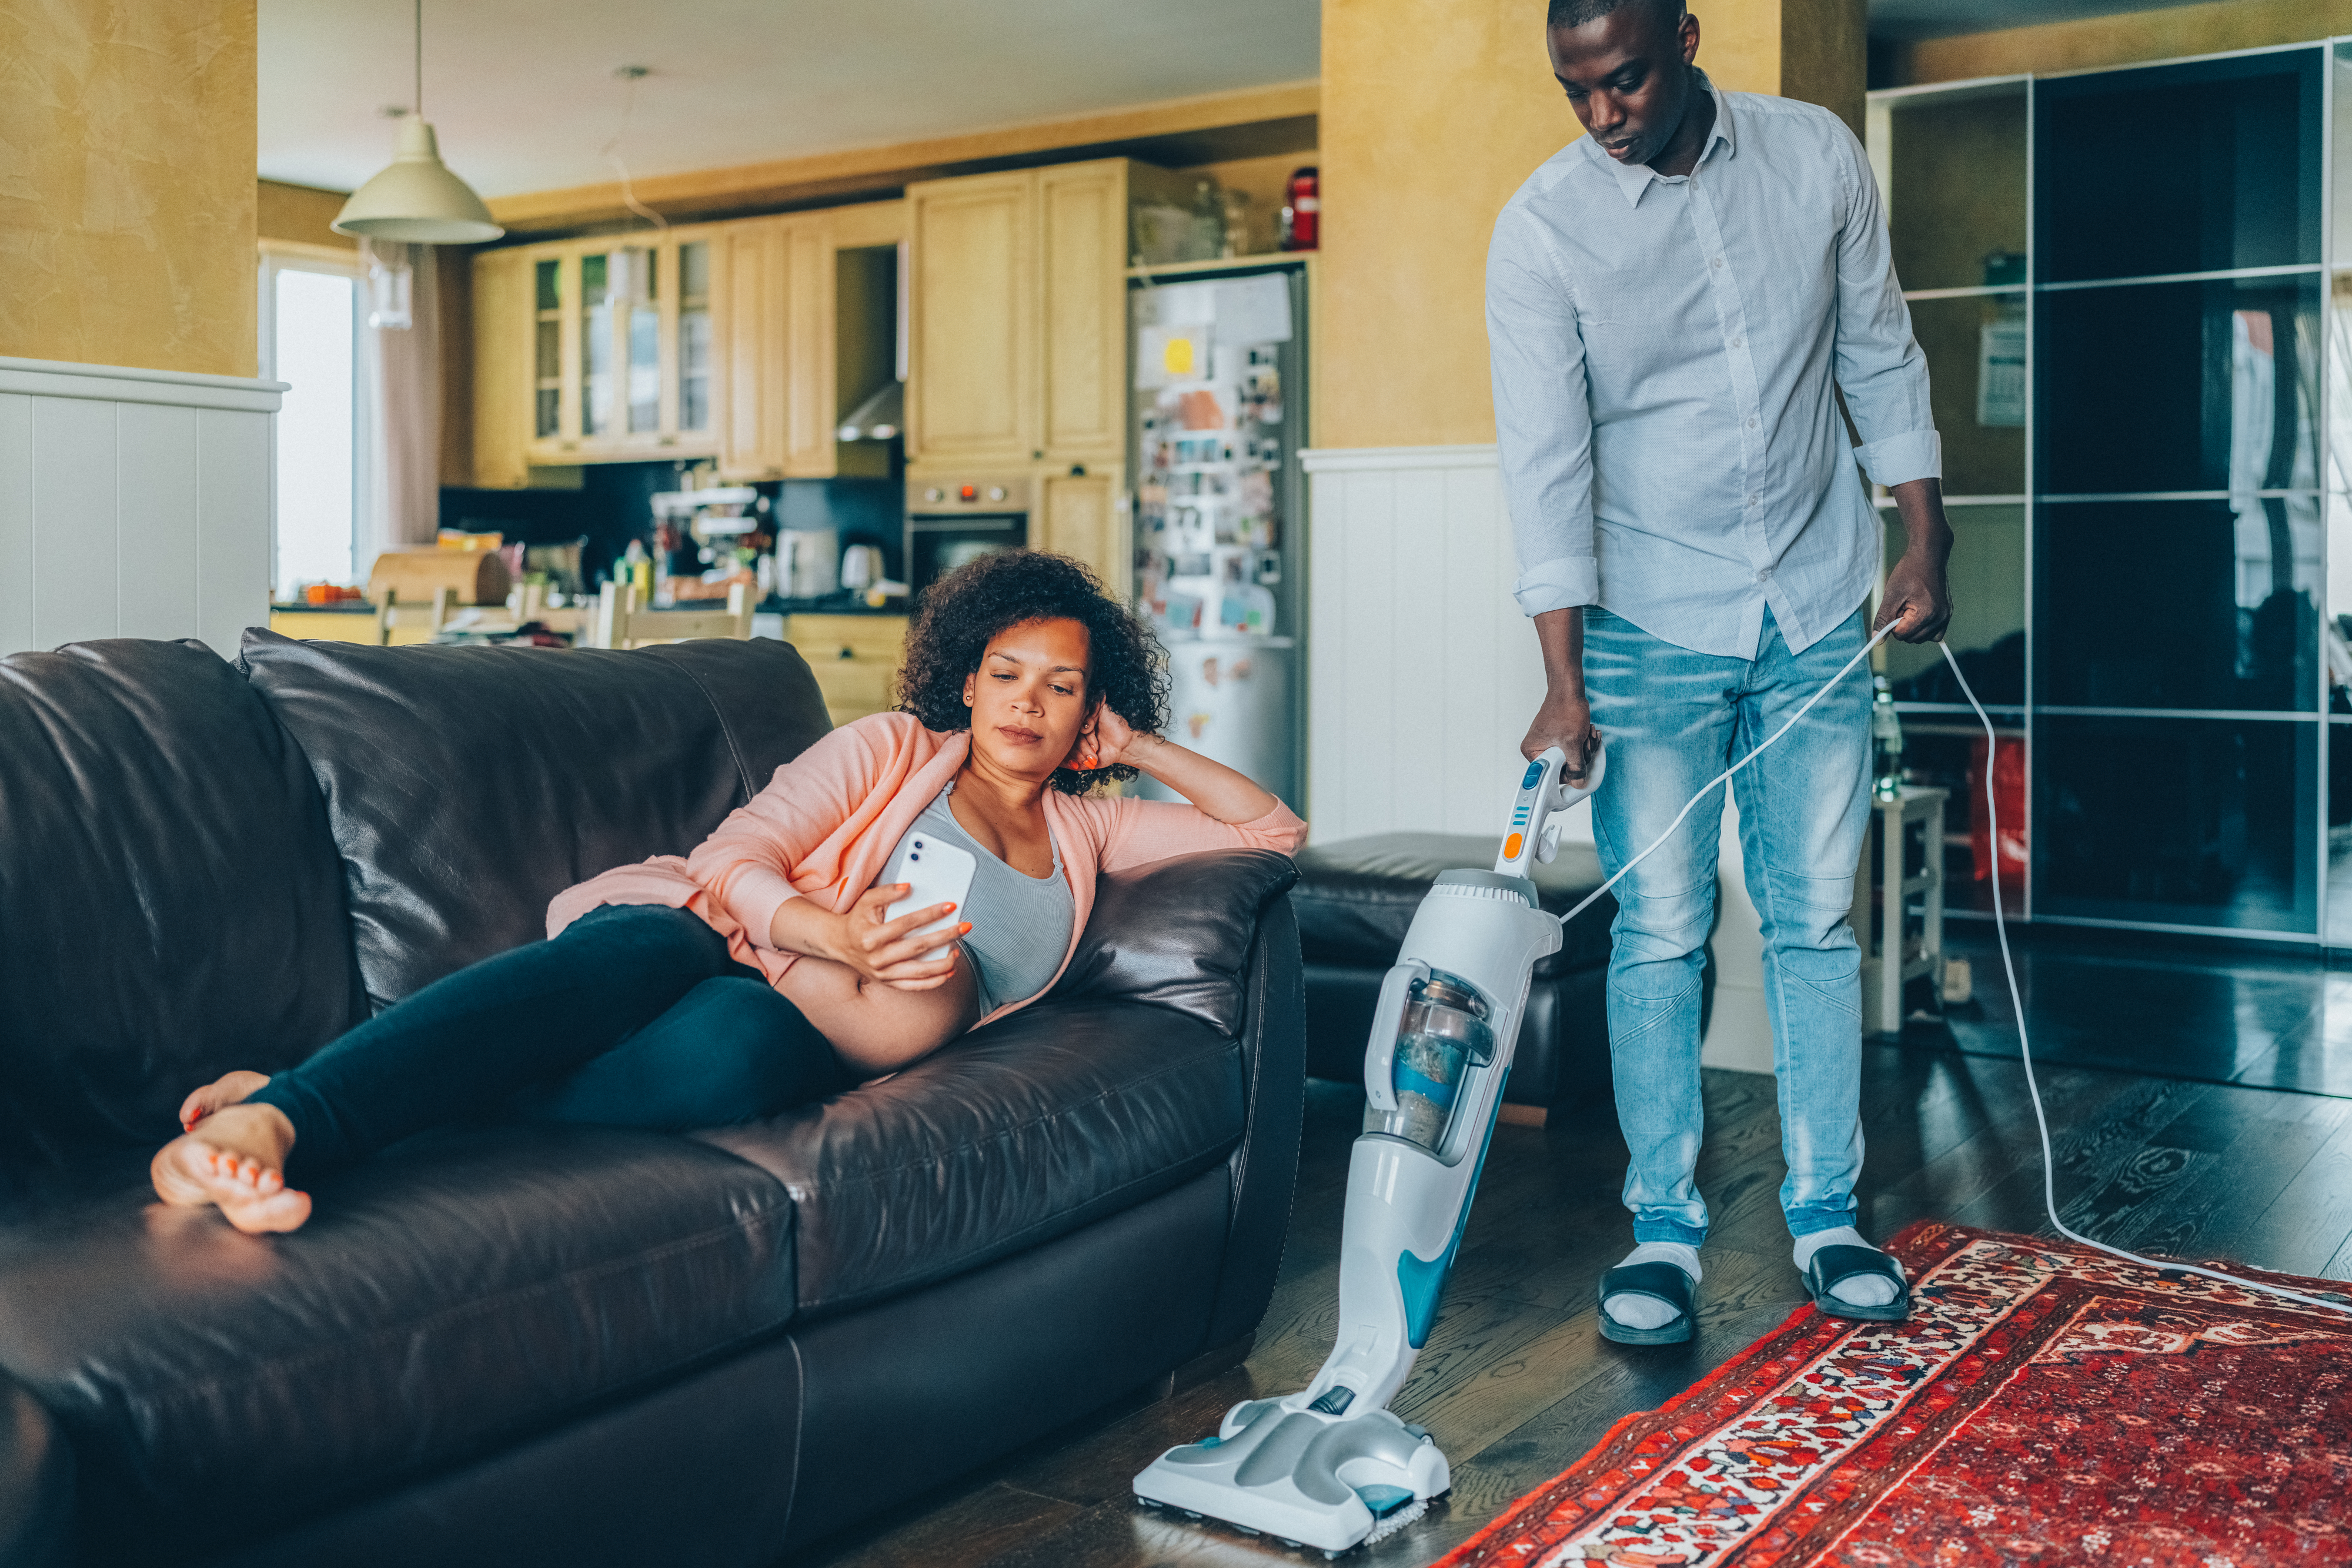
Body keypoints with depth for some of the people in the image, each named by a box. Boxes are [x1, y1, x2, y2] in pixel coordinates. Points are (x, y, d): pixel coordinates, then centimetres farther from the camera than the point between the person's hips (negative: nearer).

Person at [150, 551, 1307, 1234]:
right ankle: (275, 1112, -54)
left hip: (796, 1032, 1)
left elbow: (1273, 829, 26)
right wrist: (836, 931, -22)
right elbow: (736, 854, -1)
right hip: (710, 936, -1)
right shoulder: (893, 749, 14)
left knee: (736, 1046, -40)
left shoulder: (1085, 831, 24)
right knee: (646, 951, -42)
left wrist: (1140, 747, 19)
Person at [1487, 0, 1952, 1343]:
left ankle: (1827, 1214, 18)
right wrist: (1564, 681, -20)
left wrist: (1926, 541, 5)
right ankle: (1666, 1230, 10)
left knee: (1818, 918, 7)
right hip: (1652, 627, -2)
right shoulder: (1542, 231, -10)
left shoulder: (1820, 157, -1)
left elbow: (1882, 359, 9)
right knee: (1660, 931, -1)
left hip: (1818, 614, 3)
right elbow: (1547, 461, -15)